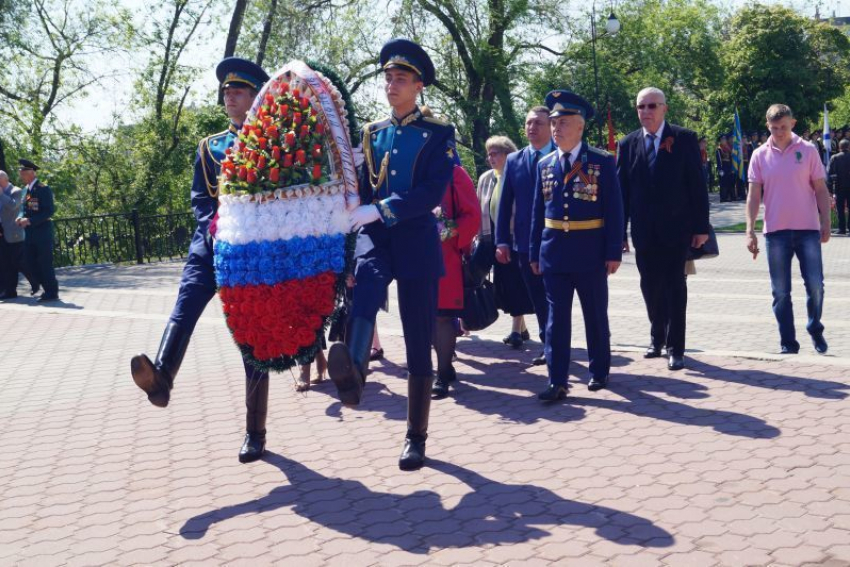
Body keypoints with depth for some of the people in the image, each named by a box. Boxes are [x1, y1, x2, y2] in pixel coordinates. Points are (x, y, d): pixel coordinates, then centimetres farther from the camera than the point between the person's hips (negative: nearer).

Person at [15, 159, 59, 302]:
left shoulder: (43, 189, -12)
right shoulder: (26, 190, 13)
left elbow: (49, 211, -18)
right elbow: (25, 208, 19)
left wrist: (30, 220, -22)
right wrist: (20, 217, -4)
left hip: (43, 233, -8)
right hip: (30, 234, 8)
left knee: (45, 263, -5)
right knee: (32, 263, 9)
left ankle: (52, 293, 4)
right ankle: (48, 290, 19)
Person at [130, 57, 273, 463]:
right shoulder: (210, 147, 16)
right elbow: (199, 198, 10)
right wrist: (214, 227, -9)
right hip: (212, 243, 4)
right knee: (186, 303, -26)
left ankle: (255, 433, 8)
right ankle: (161, 378, -48)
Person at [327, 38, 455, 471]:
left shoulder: (438, 135, 2)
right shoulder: (370, 135, 14)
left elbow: (433, 192, -13)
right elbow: (358, 191, 16)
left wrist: (380, 209, -23)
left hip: (417, 243, -2)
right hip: (374, 236, 2)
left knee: (418, 346, 2)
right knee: (367, 279, -36)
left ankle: (416, 437, 15)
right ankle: (352, 372, -59)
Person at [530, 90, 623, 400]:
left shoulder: (602, 162, -4)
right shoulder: (544, 165, 7)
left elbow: (614, 209, -5)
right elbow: (538, 212, 10)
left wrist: (614, 252, -9)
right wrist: (534, 253, 7)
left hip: (590, 253, -2)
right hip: (554, 253, 3)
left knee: (595, 315, 11)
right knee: (556, 317, 2)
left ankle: (599, 371, 28)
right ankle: (557, 382, 4)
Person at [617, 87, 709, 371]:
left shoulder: (684, 139, -2)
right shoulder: (628, 144, 5)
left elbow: (697, 185, -3)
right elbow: (622, 190, 5)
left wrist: (701, 227, -7)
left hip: (676, 228, -3)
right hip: (644, 231, 3)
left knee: (675, 286, 0)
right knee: (650, 286, 10)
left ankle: (675, 347, 8)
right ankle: (657, 337, 28)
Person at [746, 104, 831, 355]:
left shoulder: (808, 150, 1)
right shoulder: (760, 155, 3)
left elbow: (821, 189, 3)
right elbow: (754, 195, 3)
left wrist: (826, 222, -2)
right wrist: (750, 230, -4)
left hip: (808, 229, -1)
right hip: (775, 231, 1)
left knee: (815, 285, -2)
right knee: (780, 292, 3)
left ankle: (815, 329, 24)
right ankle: (788, 343, 13)